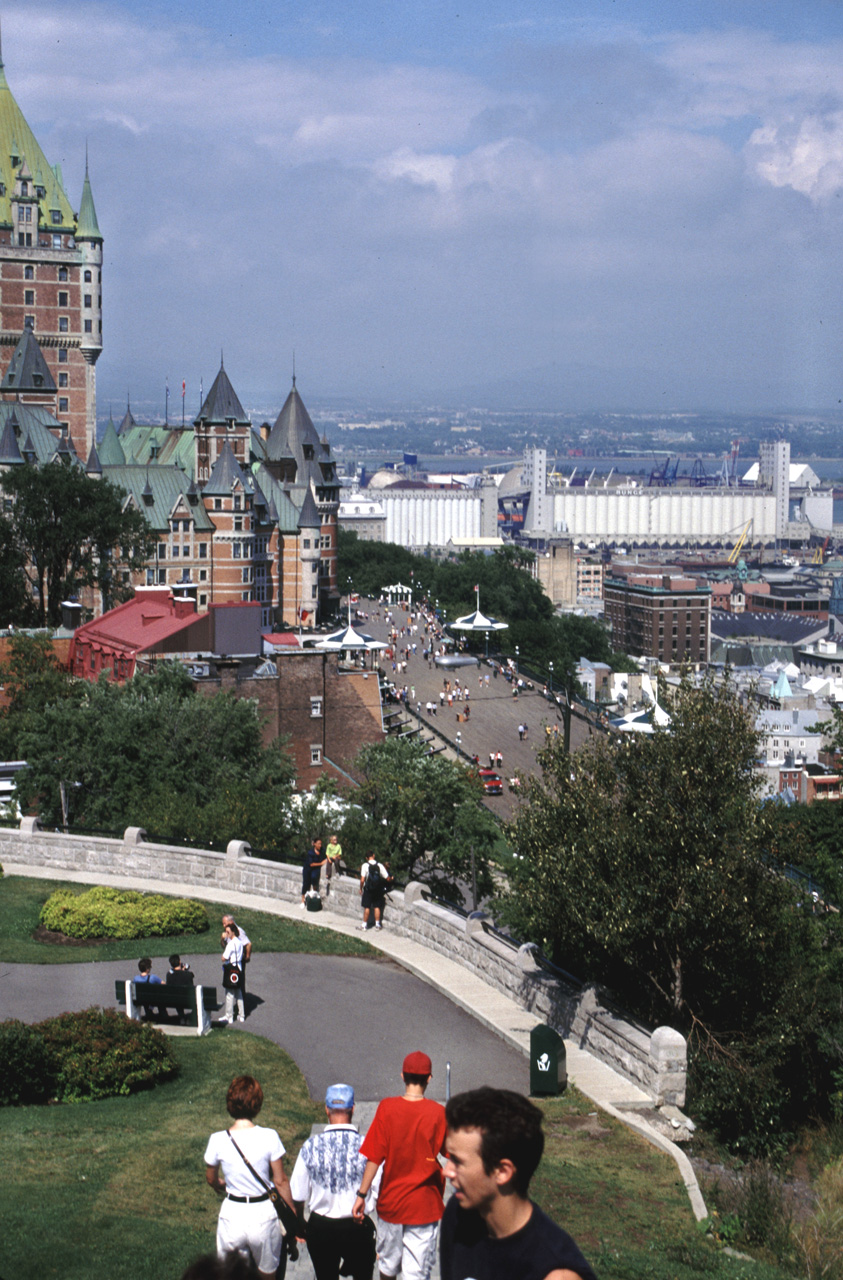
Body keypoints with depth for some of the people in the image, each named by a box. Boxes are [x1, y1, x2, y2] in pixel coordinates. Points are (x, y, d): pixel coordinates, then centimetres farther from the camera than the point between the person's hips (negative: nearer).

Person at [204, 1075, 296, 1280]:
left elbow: (212, 1180, 6)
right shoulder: (269, 1137, -14)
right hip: (264, 1216, 0)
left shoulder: (218, 1141, -10)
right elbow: (281, 1181, -7)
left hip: (231, 1216, 1)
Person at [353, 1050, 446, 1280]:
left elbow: (374, 1157, -11)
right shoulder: (437, 1112, -12)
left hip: (391, 1201, 1)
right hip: (424, 1205, -1)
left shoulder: (387, 1108, -11)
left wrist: (362, 1194, -3)